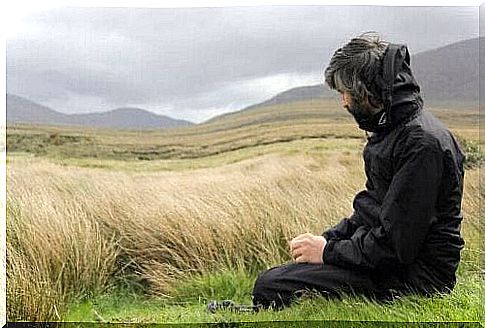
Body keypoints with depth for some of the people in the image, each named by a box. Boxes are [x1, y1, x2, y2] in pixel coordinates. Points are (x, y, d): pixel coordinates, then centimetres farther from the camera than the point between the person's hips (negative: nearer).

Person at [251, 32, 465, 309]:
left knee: (270, 287, -17)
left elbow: (396, 245, -24)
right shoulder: (392, 130, 12)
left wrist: (328, 251, -13)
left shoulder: (422, 142, -21)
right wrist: (327, 239, 6)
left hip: (413, 278, -10)